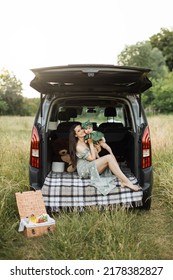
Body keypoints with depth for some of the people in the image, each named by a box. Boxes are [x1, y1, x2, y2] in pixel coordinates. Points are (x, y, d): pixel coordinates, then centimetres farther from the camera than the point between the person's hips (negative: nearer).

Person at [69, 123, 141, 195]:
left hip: (91, 166, 8)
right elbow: (92, 158, -15)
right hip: (85, 170, -8)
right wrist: (91, 144, -9)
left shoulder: (86, 141, 13)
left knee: (111, 156, -16)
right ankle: (127, 182, -31)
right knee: (109, 157, -26)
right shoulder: (78, 146, -14)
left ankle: (122, 181, -29)